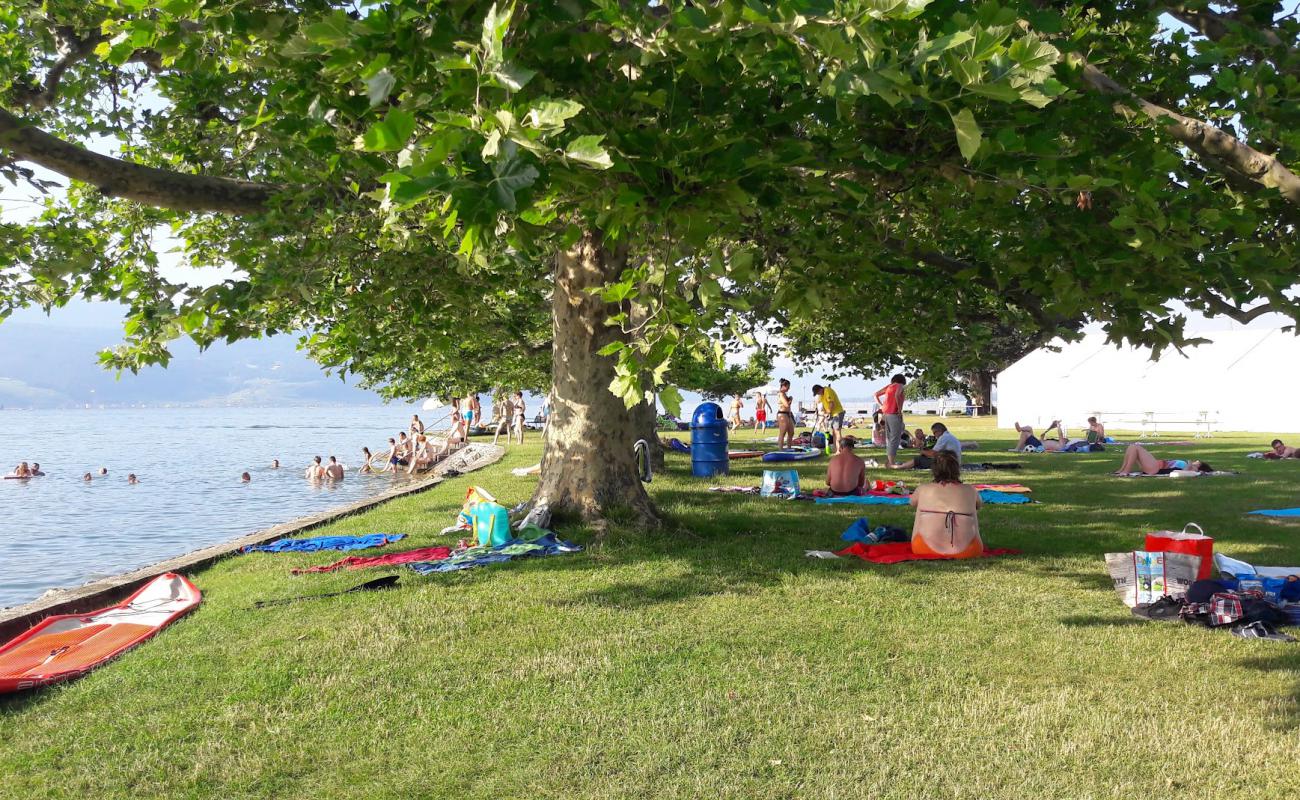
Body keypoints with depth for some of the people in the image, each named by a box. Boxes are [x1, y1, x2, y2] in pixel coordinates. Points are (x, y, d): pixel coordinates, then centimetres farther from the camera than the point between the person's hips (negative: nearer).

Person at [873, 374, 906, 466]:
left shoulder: (889, 386, 16)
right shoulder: (900, 386, -3)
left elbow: (876, 395, 19)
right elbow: (897, 395, -24)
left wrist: (881, 406, 16)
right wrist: (900, 409, -15)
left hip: (886, 414, 7)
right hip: (894, 414, -7)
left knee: (889, 438, 15)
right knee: (895, 438, -4)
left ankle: (887, 461, 18)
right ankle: (891, 463, -6)